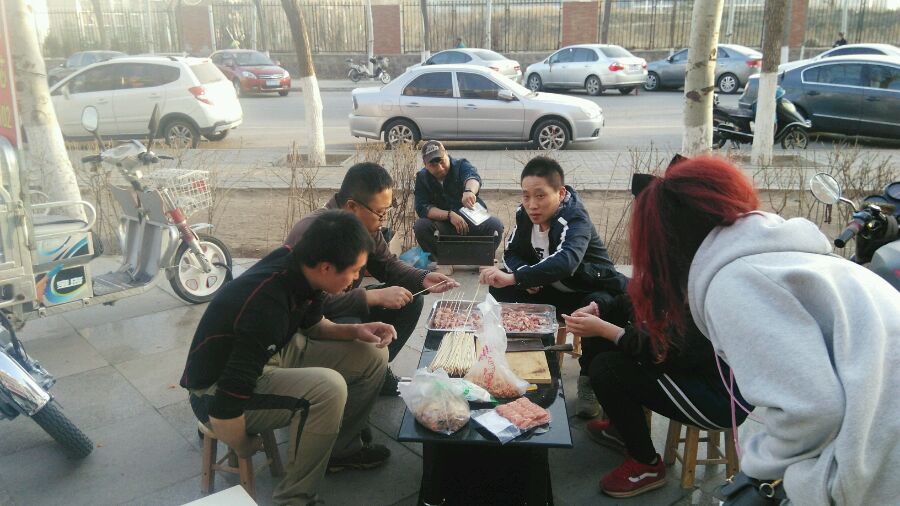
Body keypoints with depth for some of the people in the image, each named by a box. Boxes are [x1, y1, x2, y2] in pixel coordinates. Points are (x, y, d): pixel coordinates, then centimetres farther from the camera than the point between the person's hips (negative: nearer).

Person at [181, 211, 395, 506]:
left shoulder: (298, 265, -12)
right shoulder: (268, 307, -36)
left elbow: (312, 326, 10)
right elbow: (223, 415, -35)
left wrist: (356, 331, -8)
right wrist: (246, 449, -14)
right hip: (216, 389, -8)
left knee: (373, 355, 3)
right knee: (328, 387, -33)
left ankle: (341, 448, 20)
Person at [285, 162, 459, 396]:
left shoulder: (367, 225, -7)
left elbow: (387, 264, 6)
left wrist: (423, 279, -11)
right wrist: (377, 296, -33)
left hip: (345, 307, 8)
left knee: (411, 299, -2)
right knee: (351, 327, -37)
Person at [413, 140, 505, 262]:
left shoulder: (461, 165, -4)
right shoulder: (422, 178, 1)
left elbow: (473, 177, -28)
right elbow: (422, 208, -10)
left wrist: (469, 191, -54)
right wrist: (449, 215, -27)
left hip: (472, 221, -1)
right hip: (443, 226, 1)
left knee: (495, 225, -28)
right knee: (420, 226, -28)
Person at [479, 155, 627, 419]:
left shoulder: (576, 220, -30)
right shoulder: (524, 215, -10)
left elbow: (566, 260, -50)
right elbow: (511, 253, 1)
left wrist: (514, 277, -63)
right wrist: (527, 277, -23)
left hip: (592, 291, -6)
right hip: (552, 289, 6)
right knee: (500, 289, -14)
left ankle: (589, 381, -14)